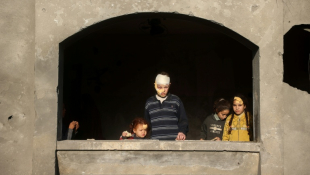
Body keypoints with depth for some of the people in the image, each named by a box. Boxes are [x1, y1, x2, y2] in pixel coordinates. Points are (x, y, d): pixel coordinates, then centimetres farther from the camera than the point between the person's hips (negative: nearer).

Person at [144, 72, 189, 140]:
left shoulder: (176, 100, 7)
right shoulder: (149, 103, 12)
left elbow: (183, 120, 7)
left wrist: (182, 132, -11)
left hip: (174, 140, -1)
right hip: (156, 141, 1)